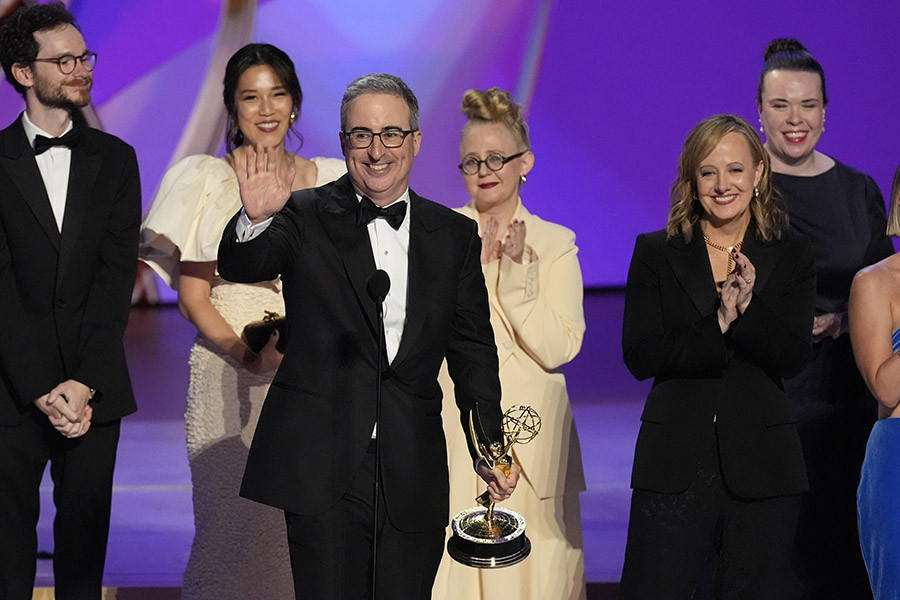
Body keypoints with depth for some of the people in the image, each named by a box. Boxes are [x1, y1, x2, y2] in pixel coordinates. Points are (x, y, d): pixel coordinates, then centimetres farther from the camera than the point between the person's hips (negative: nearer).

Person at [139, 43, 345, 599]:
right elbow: (192, 294, 0)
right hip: (229, 378, -2)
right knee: (234, 527, -5)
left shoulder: (328, 180, 12)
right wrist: (247, 353, -17)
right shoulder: (208, 181, 4)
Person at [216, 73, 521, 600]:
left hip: (413, 477, 3)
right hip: (322, 471, -3)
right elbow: (239, 268, -14)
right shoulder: (307, 218, 3)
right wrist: (255, 219, -36)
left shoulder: (455, 235, 11)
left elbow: (473, 348, 13)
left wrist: (490, 447, 5)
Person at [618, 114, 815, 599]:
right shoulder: (656, 253, 6)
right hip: (674, 462, -1)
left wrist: (749, 306, -18)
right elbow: (639, 357, -4)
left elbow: (792, 359, -2)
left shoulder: (791, 257, 7)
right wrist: (718, 325, -16)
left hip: (761, 465, 1)